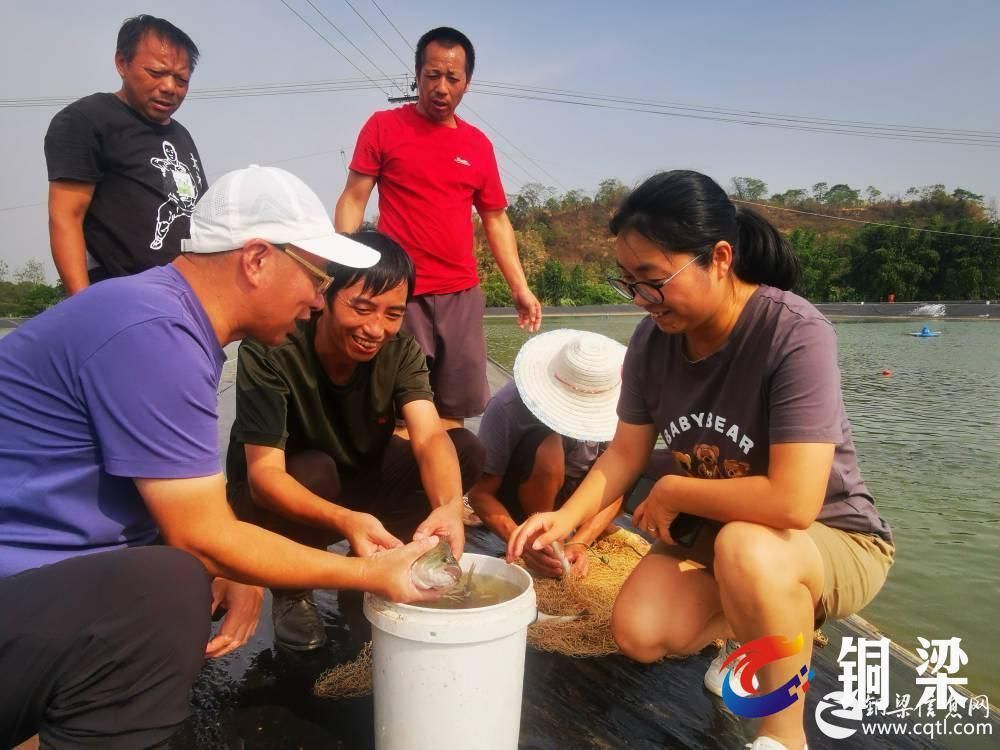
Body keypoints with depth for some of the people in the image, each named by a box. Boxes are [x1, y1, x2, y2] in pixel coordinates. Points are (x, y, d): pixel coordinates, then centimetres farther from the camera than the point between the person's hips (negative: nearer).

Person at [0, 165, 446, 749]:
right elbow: (204, 537, -21)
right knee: (166, 591, -32)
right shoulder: (154, 332, -24)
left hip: (51, 578, 10)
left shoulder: (172, 320, 6)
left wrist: (233, 573, -6)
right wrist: (372, 574, -12)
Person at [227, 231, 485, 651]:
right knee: (314, 470, -38)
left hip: (356, 476, 4)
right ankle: (291, 592, -6)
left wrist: (449, 506, -51)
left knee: (466, 450, -17)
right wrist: (346, 521, -53)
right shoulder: (270, 351, -29)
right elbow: (264, 474, -34)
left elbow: (430, 438, -29)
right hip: (279, 496, -3)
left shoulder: (400, 351, -16)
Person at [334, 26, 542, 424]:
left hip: (462, 295, 3)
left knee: (454, 411, 6)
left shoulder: (479, 145, 11)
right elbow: (353, 200, 1)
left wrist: (520, 287, 9)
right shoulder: (383, 126, 2)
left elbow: (495, 219, 15)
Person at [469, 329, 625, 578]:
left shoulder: (617, 405, -21)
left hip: (578, 498, 4)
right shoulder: (508, 406, -30)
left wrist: (579, 542, -35)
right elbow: (480, 493, -25)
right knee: (546, 447, -35)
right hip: (524, 499, -3)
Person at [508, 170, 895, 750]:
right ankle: (765, 626, 17)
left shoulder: (796, 336, -30)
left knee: (745, 549, -37)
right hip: (718, 532, 6)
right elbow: (625, 453, -3)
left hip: (834, 539, -5)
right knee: (639, 633, -13)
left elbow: (792, 502, -36)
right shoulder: (654, 339, -12)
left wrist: (671, 492, -22)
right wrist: (567, 516, -20)